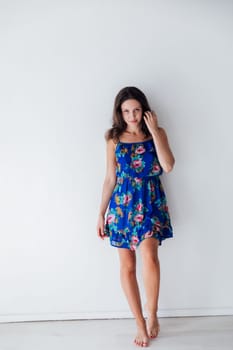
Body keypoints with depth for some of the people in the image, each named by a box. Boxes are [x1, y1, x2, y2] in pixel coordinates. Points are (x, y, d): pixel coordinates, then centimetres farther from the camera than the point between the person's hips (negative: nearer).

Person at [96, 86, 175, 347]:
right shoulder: (114, 139, 5)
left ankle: (152, 314, 2)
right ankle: (141, 323, 19)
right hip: (122, 204, 2)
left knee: (149, 257, -22)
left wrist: (154, 131, -12)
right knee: (127, 267, 3)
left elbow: (168, 166, -13)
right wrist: (101, 213, 6)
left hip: (151, 202, -1)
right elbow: (110, 178, 7)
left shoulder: (157, 133, 3)